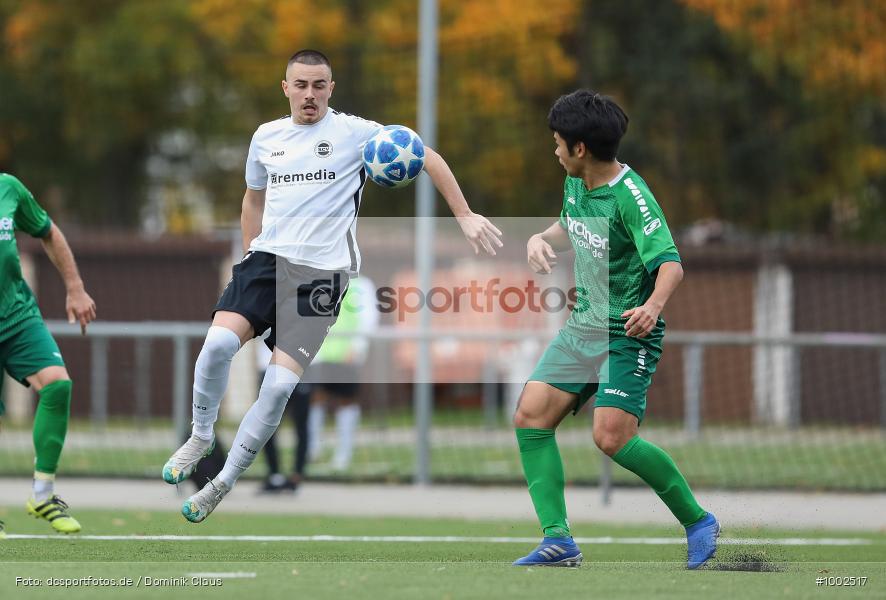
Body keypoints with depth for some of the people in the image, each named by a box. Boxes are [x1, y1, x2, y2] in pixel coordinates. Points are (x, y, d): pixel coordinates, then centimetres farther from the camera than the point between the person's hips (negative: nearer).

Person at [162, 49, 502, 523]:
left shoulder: (354, 132, 0)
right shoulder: (266, 137, 12)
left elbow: (427, 158, 2)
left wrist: (464, 215, -4)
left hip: (321, 271, -3)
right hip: (268, 258, 3)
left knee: (280, 383, -13)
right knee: (219, 341, -24)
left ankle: (224, 483, 1)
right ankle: (201, 437, 0)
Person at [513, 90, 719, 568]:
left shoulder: (630, 196, -21)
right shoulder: (576, 182, 5)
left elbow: (671, 263, -28)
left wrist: (654, 305, -47)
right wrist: (543, 238, 6)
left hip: (628, 334, -9)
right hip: (583, 326, 9)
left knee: (613, 437, -20)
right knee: (530, 416, -4)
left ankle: (698, 521, -2)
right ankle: (558, 541, -4)